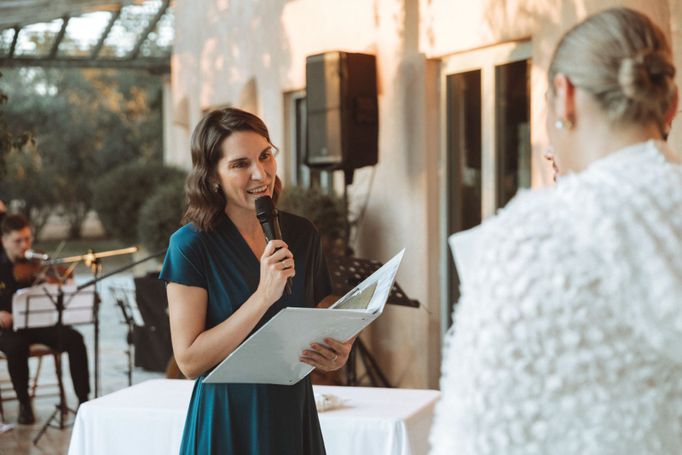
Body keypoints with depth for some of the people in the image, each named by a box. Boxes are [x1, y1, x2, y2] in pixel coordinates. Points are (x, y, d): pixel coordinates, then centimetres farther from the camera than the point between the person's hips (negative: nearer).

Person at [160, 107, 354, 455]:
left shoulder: (303, 235, 1)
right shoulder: (190, 245, -12)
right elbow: (189, 361, -17)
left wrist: (333, 356, -8)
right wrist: (263, 296, -24)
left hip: (295, 419, 4)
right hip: (227, 424, -4)